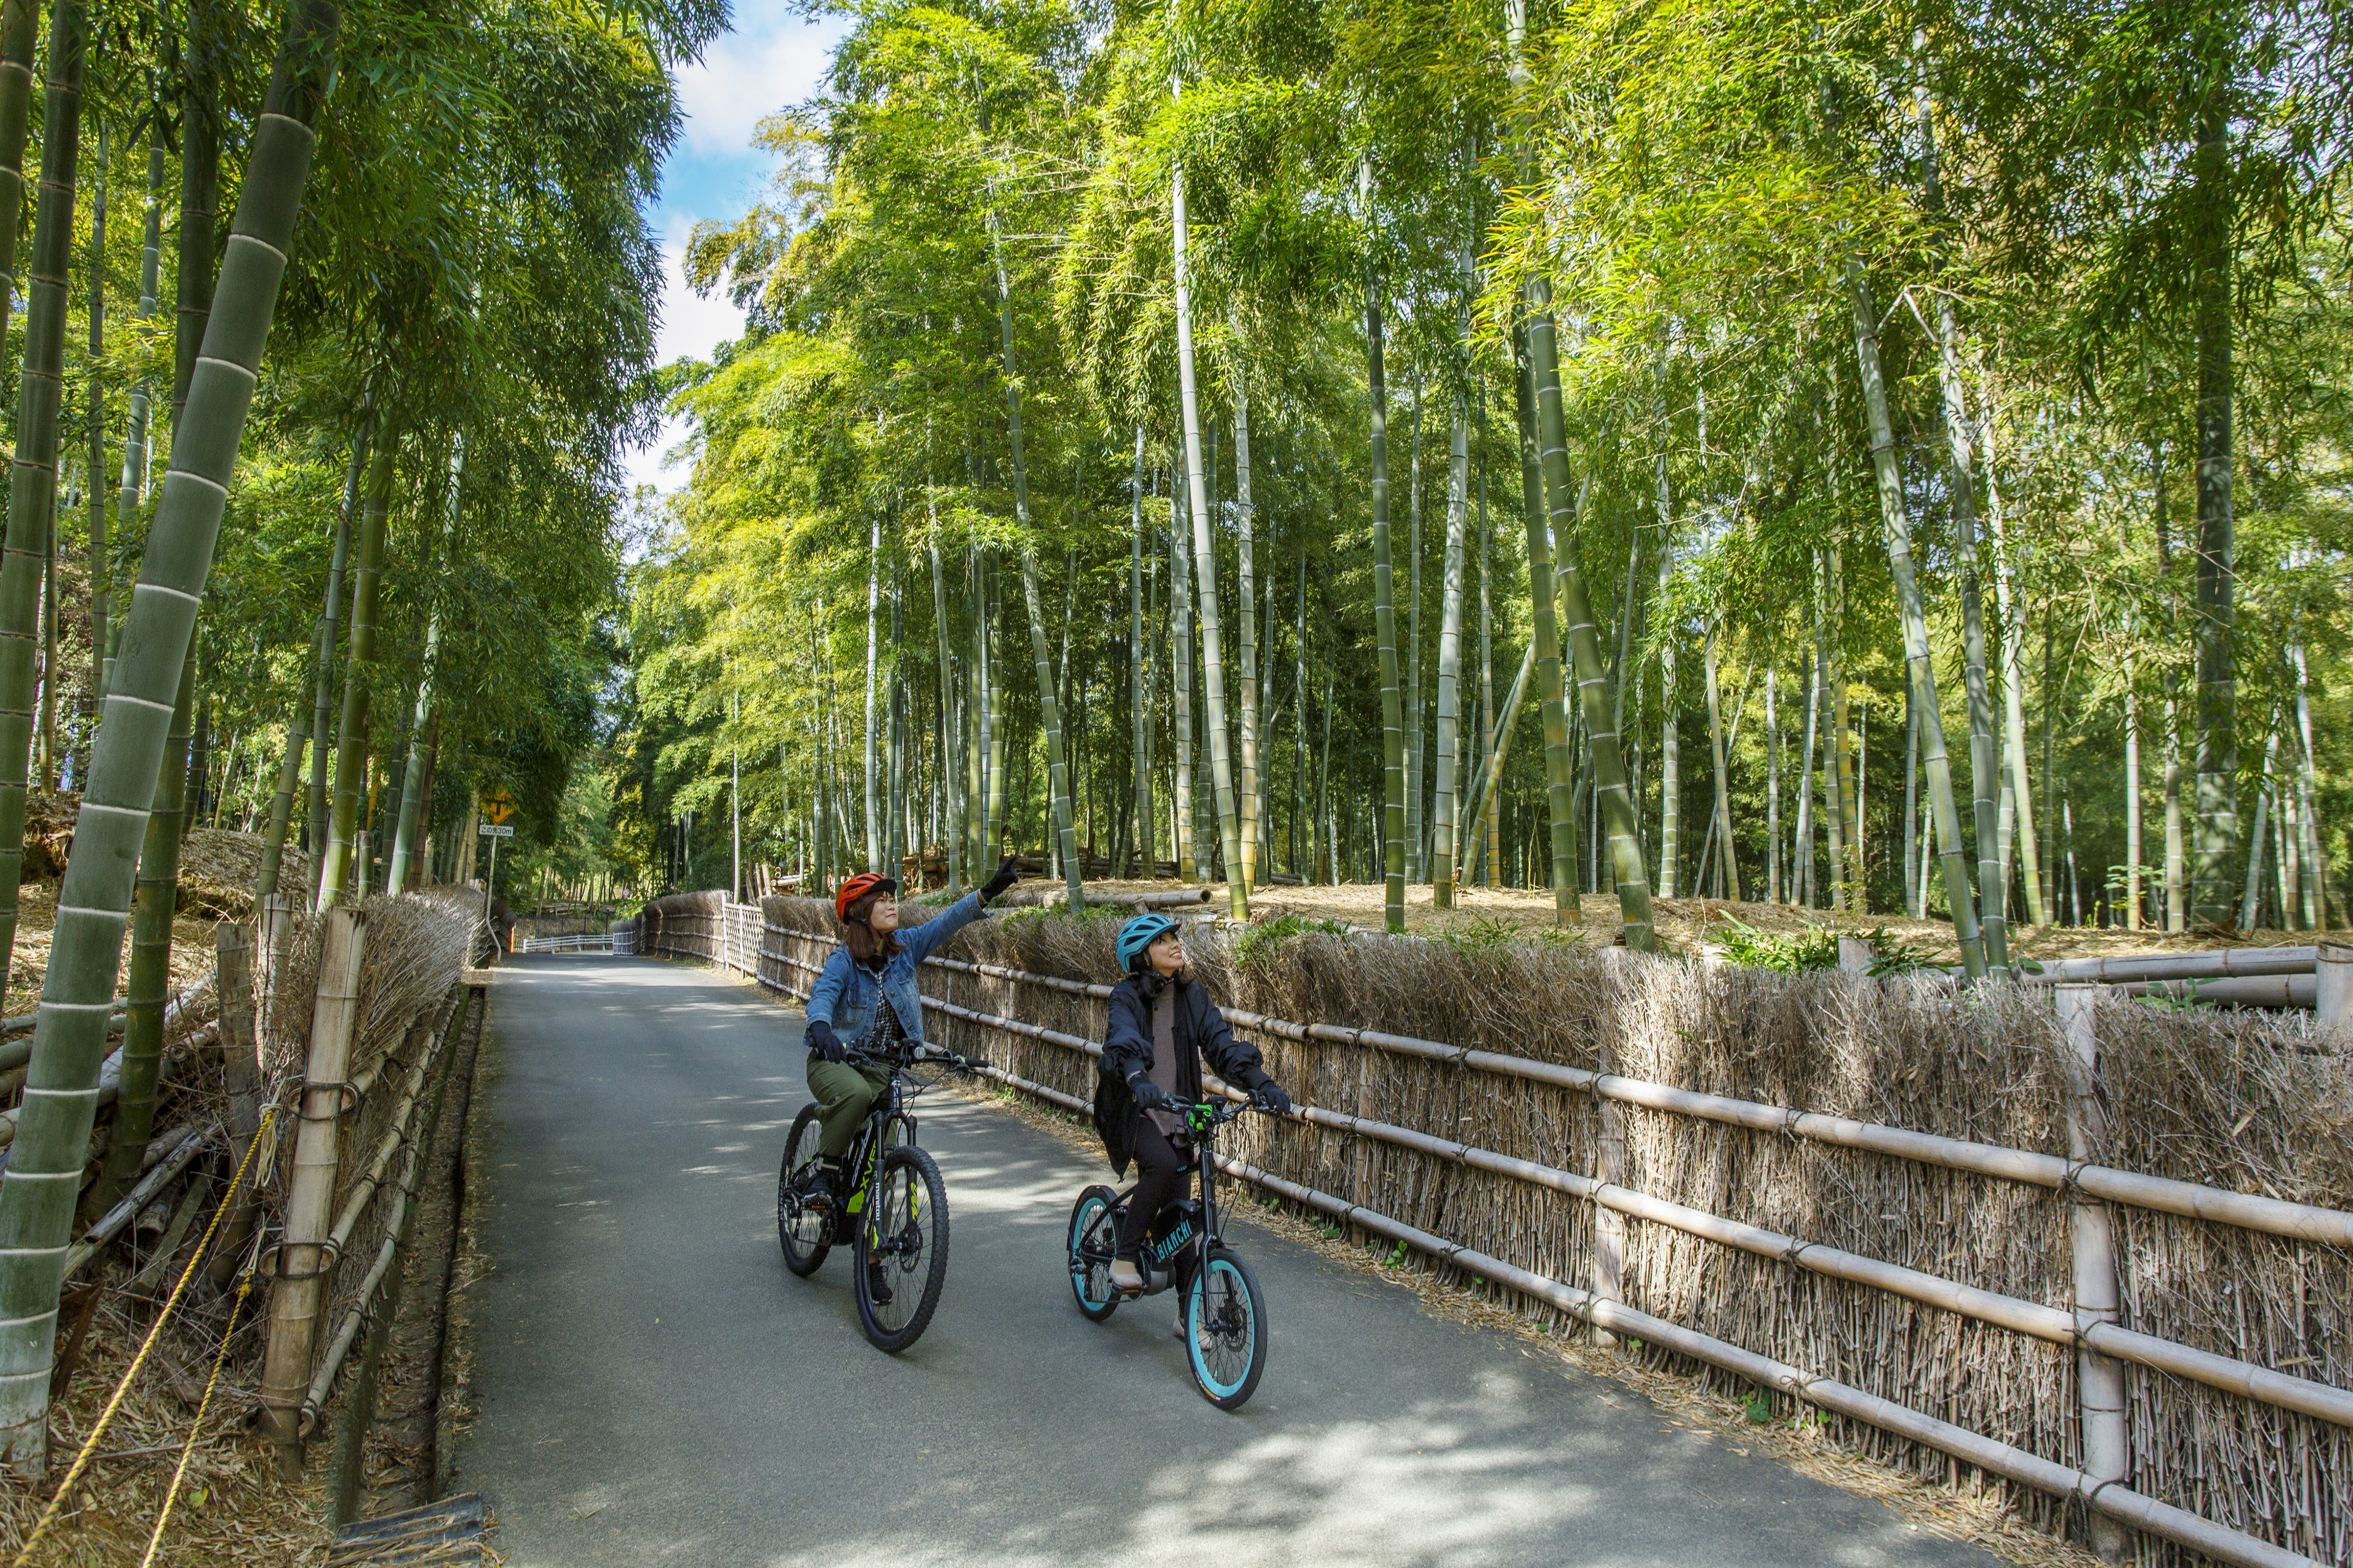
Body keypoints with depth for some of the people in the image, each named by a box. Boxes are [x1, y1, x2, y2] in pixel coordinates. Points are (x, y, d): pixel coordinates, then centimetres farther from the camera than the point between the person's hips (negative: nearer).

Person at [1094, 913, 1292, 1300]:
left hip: (1177, 1112, 4)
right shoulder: (1127, 995, -11)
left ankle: (1187, 1311, 15)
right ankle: (1125, 1257, -14)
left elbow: (1220, 1041, -6)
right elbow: (1125, 1044, -29)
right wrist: (1139, 1083, -50)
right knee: (1162, 1163, -32)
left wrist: (1261, 1082, -22)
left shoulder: (1191, 994, 2)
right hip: (1134, 1109, -4)